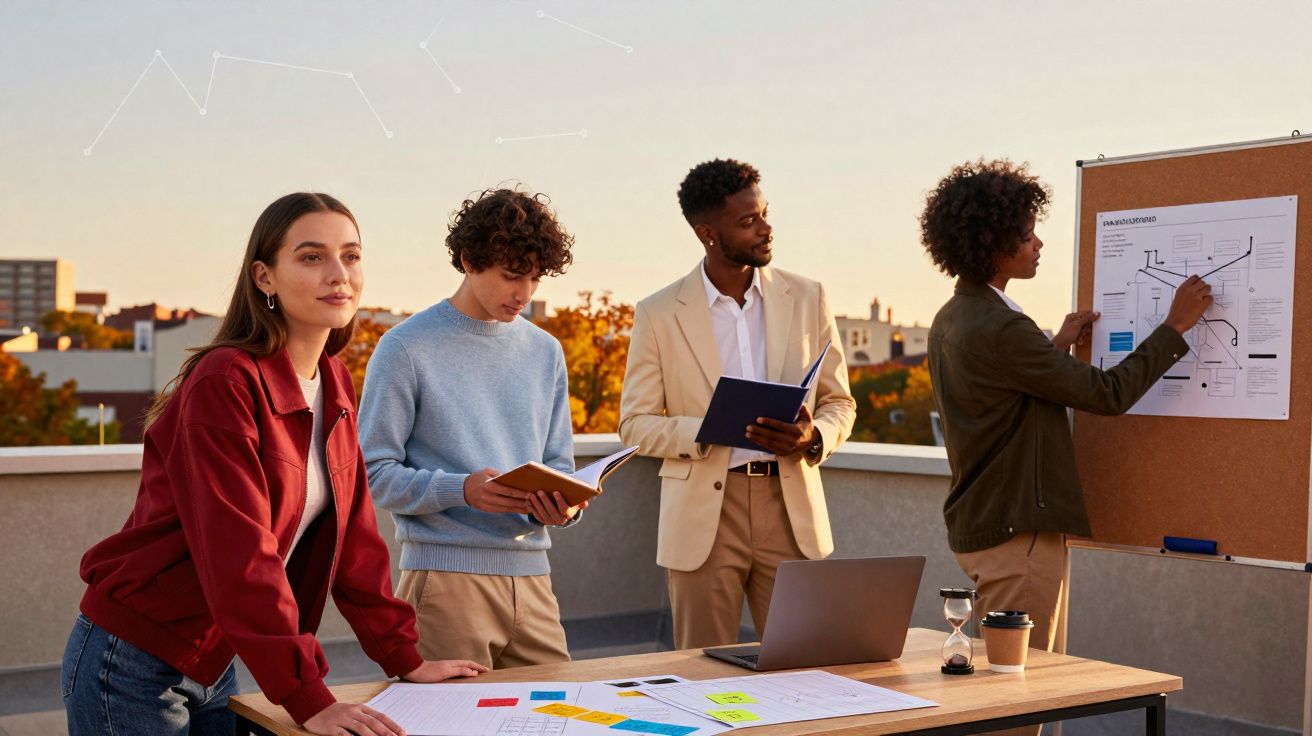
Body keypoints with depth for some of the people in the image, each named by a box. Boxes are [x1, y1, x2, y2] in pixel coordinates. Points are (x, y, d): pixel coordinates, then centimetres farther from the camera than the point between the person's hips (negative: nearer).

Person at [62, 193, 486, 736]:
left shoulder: (336, 386, 4)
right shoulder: (225, 382, -21)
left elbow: (353, 537, 9)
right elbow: (240, 555, -27)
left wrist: (405, 660, 7)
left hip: (213, 667, 7)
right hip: (135, 667, -7)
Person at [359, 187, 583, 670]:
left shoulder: (545, 352, 13)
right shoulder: (407, 349, -3)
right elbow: (374, 473, -7)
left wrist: (563, 507, -6)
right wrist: (461, 489, -21)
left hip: (531, 576, 5)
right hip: (446, 574, -5)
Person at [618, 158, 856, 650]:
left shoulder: (807, 298, 6)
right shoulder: (659, 314, 0)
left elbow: (839, 402, 12)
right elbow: (636, 422, 1)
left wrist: (813, 438, -11)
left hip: (790, 507, 2)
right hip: (704, 515, -2)